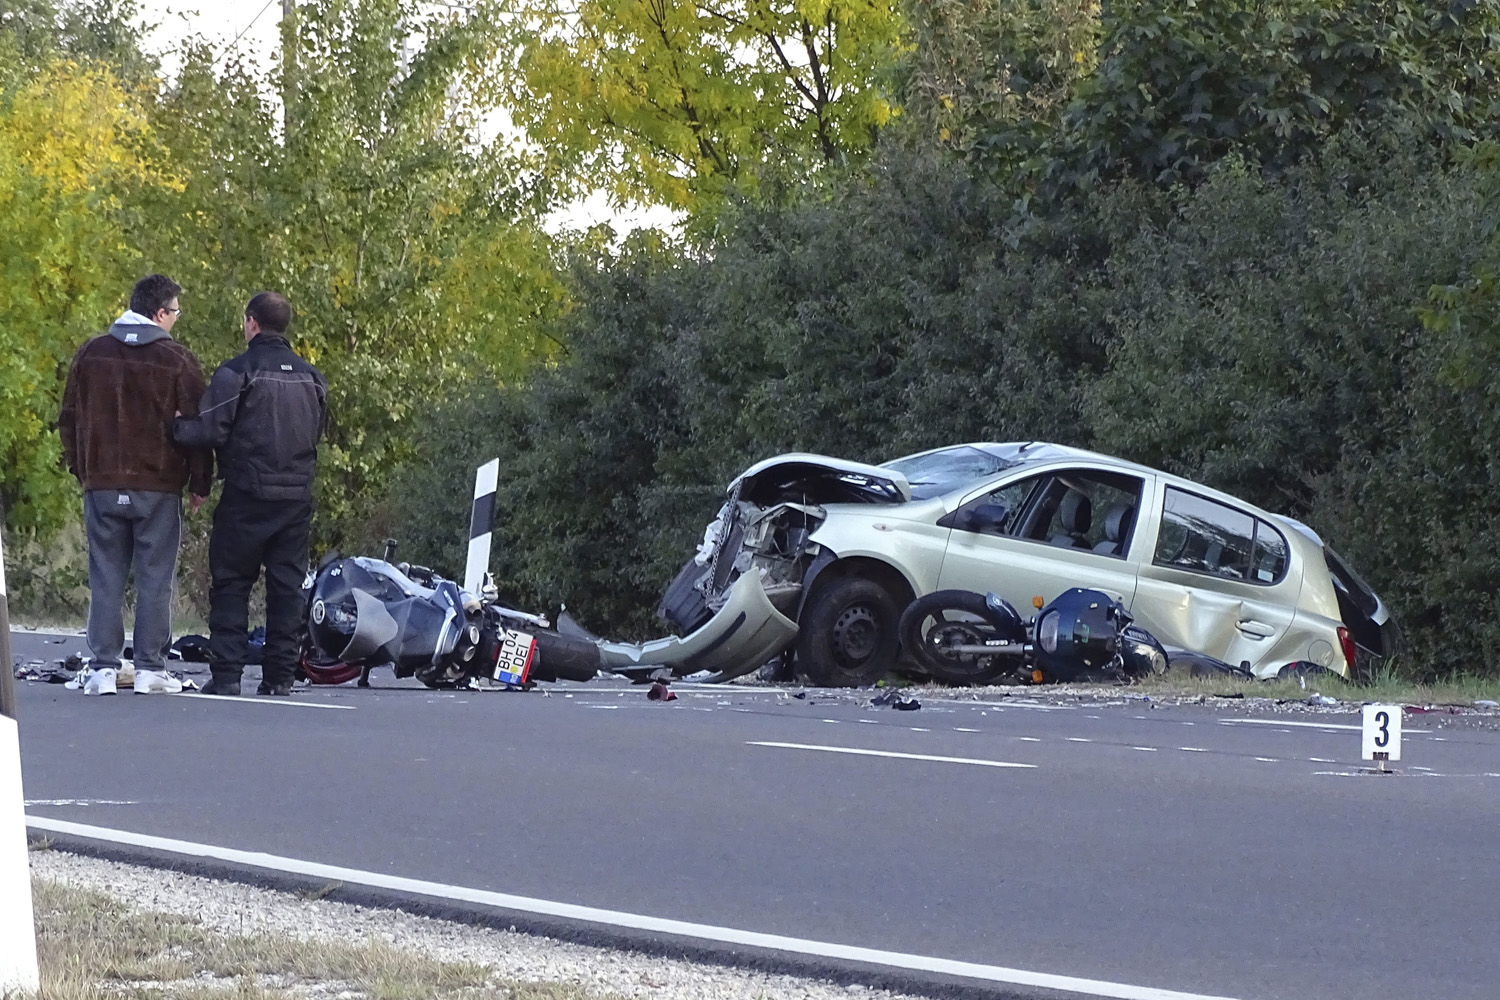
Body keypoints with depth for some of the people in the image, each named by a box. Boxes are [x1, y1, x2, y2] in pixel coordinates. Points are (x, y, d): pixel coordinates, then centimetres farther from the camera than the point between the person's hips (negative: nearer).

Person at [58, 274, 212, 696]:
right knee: (155, 579, 2)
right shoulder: (177, 360, -5)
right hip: (159, 487, -3)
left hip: (102, 484, 3)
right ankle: (149, 668, 0)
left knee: (106, 579, 6)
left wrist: (81, 470, 20)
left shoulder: (91, 354, 6)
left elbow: (69, 419, 12)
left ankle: (103, 667, 2)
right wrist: (200, 483, 7)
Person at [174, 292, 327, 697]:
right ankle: (279, 675, 6)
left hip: (247, 496, -5)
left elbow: (210, 431, -13)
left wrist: (176, 426, 3)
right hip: (297, 497, 5)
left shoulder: (236, 372, -9)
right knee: (286, 585, 8)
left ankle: (226, 673, -3)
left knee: (230, 585, 2)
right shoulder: (311, 378, 11)